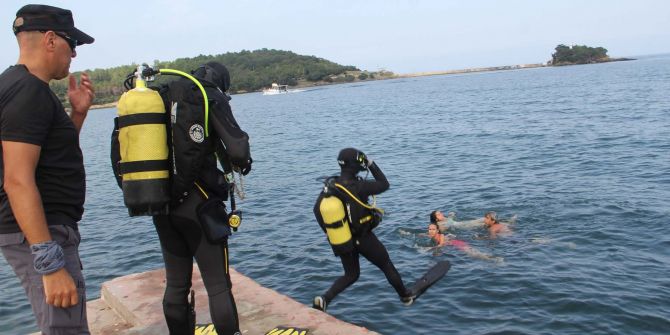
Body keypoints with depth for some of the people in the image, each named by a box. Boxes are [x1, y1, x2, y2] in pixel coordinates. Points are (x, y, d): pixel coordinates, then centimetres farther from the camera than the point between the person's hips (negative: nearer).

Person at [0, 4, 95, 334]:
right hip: (39, 236, -11)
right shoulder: (28, 91, -17)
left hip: (47, 231, 11)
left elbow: (56, 153, 22)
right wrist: (50, 264, -28)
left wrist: (78, 112, 7)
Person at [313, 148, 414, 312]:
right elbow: (384, 185, -12)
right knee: (387, 267, 20)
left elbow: (317, 209, 0)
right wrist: (372, 164, -6)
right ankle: (406, 297, 39)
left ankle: (324, 299, 3)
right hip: (363, 239, -5)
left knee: (351, 275, 22)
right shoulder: (358, 186, -27)